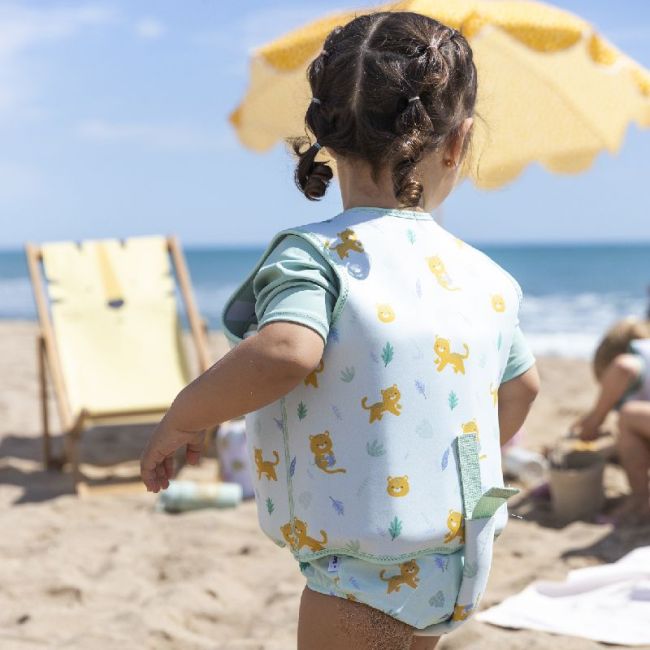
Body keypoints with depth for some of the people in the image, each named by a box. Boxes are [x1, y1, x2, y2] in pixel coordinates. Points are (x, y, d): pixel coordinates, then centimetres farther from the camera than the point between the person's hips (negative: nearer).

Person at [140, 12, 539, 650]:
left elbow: (284, 352, -36)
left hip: (366, 574, -7)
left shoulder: (316, 255, -17)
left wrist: (180, 419, -20)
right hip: (459, 571, 7)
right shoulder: (486, 278, 4)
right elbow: (521, 387, 18)